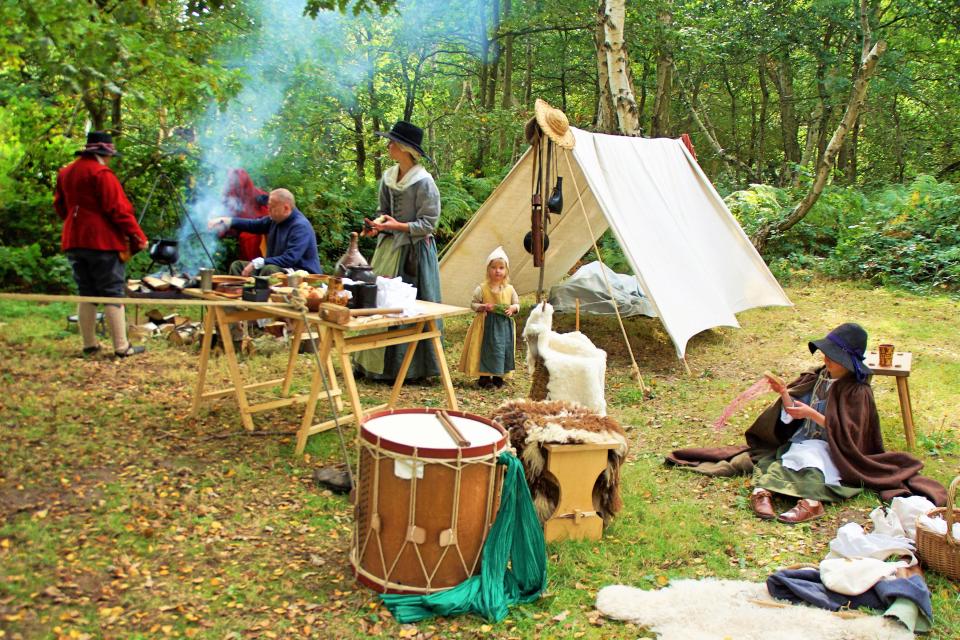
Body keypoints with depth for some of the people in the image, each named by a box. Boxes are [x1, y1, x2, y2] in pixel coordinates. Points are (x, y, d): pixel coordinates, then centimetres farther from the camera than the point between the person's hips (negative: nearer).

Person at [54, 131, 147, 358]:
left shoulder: (65, 173, 13)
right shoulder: (101, 173, -12)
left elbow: (60, 205, 24)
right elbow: (118, 209, -16)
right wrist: (138, 236, -12)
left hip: (73, 241, 8)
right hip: (102, 241, -7)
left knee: (86, 294, 13)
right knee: (113, 294, -4)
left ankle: (89, 344, 15)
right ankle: (121, 347, -4)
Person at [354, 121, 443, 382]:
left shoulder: (423, 182, -14)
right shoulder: (388, 177, 7)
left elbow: (428, 224, -13)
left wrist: (397, 226, -21)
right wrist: (376, 224, -4)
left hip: (414, 251, -7)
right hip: (389, 246, 7)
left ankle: (408, 367, 7)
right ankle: (376, 362, 20)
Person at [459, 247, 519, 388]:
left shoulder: (510, 289, 2)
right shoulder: (482, 288, -5)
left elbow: (517, 304, 10)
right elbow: (473, 304, 0)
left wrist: (512, 308, -12)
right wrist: (483, 307, -18)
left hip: (504, 325, 3)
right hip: (487, 325, -3)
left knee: (503, 349, 7)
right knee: (486, 350, 0)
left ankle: (498, 376, 21)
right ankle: (483, 377, 12)